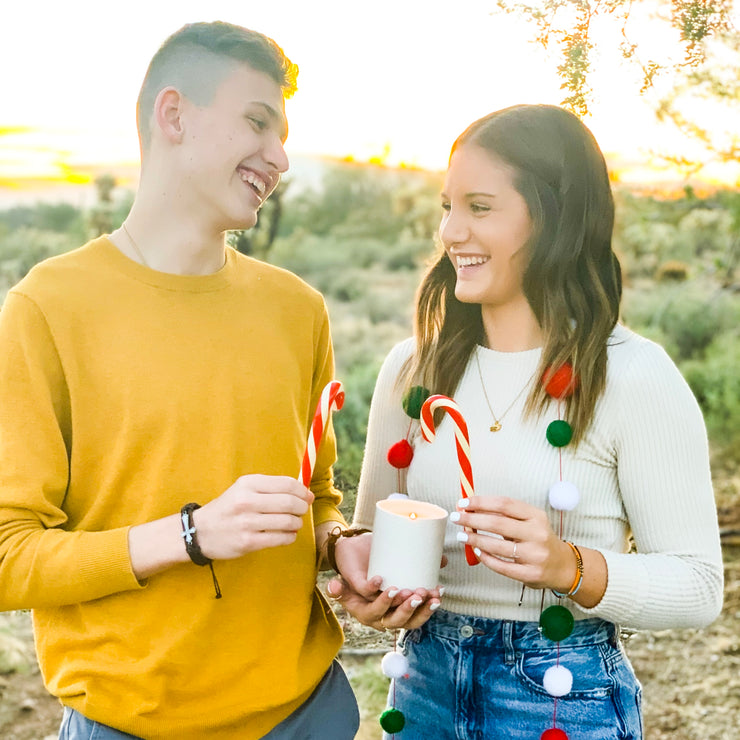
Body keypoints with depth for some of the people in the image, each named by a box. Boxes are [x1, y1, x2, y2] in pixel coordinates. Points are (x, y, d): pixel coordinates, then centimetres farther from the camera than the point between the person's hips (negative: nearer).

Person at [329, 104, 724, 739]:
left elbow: (698, 586, -11)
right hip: (426, 686, 4)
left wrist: (571, 567, -26)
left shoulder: (636, 377, -14)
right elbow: (372, 529, 9)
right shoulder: (411, 368, -1)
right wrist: (367, 589, -11)